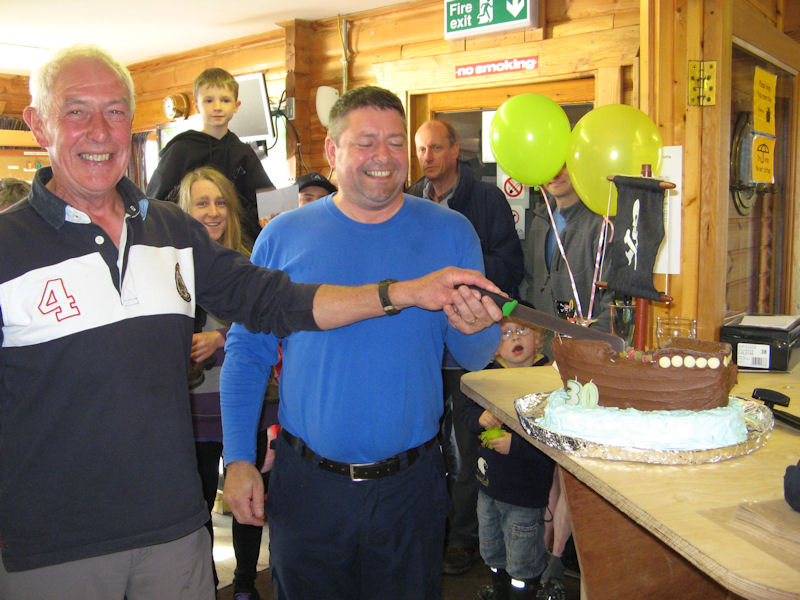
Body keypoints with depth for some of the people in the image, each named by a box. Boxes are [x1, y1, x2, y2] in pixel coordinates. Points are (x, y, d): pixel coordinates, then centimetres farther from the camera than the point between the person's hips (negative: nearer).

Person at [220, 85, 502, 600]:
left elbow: (476, 357, 0)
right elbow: (247, 351, 1)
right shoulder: (285, 235, -2)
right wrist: (238, 458, -5)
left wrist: (477, 328, -23)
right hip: (306, 482, 0)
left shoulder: (451, 233, -1)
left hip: (411, 484, 1)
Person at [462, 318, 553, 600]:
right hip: (490, 482, 7)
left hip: (527, 491, -7)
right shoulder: (490, 375, -1)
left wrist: (516, 445, -27)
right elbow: (467, 411, 8)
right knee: (491, 549, 28)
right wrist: (480, 418, -12)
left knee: (522, 563, 10)